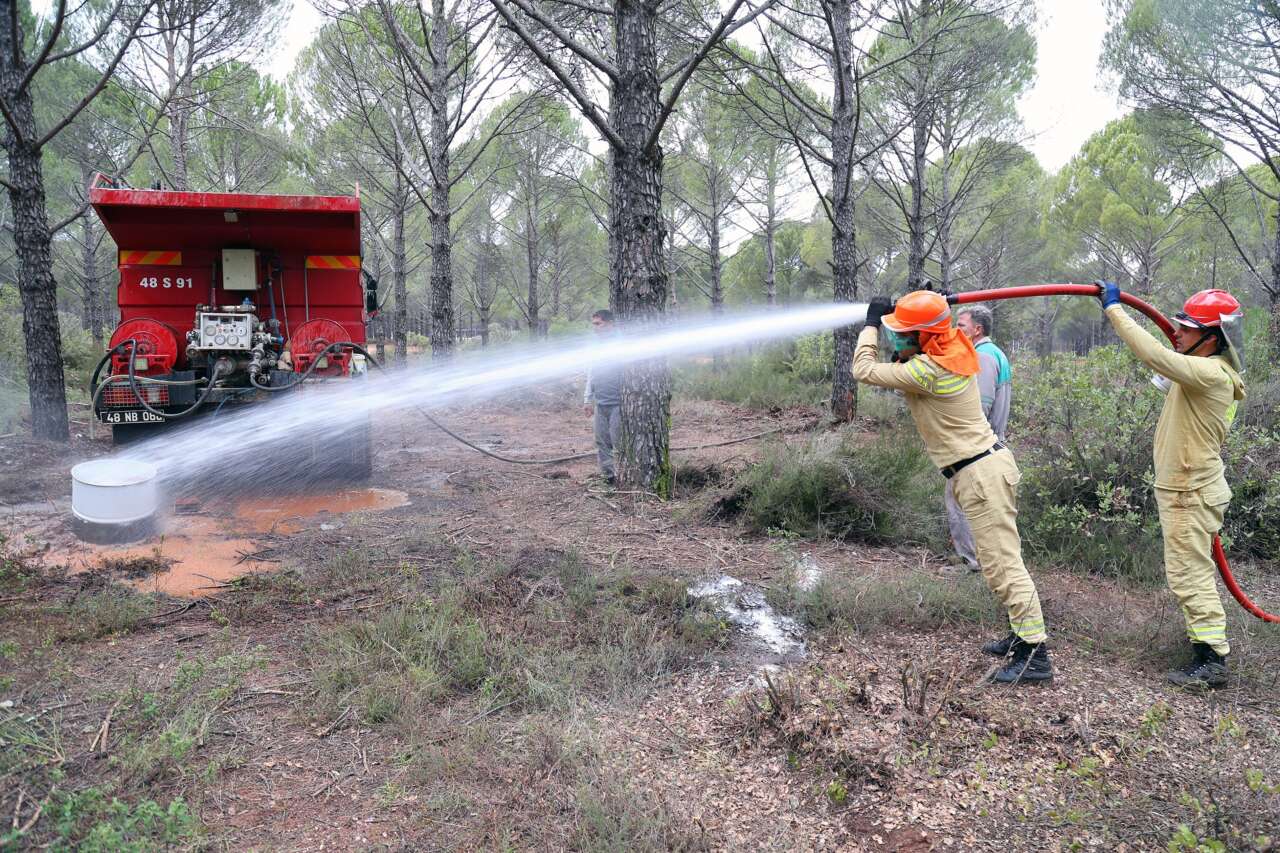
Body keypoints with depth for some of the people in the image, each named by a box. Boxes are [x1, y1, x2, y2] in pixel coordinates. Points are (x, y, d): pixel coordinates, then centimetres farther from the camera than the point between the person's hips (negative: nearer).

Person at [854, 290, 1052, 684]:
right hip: (990, 462, 10)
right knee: (1001, 558, 17)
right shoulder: (954, 348, 4)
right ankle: (1024, 634, 27)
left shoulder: (928, 371, -22)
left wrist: (871, 323, -3)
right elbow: (909, 358, 26)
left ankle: (1035, 654, 0)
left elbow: (864, 370, -15)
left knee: (1001, 563, -6)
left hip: (979, 473, -10)